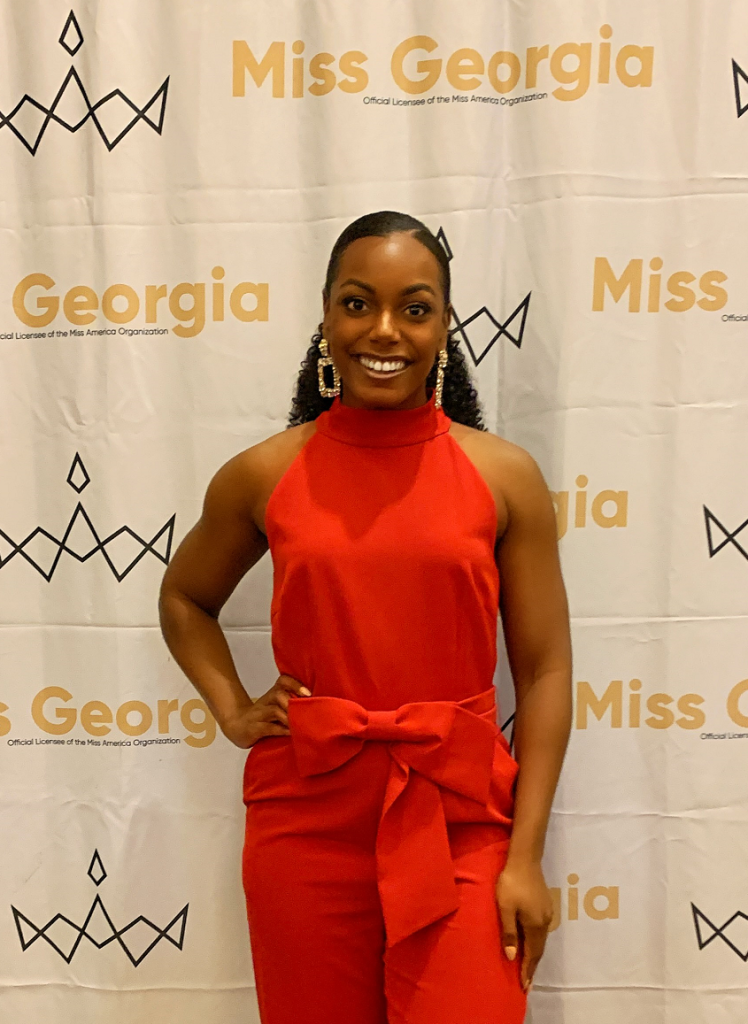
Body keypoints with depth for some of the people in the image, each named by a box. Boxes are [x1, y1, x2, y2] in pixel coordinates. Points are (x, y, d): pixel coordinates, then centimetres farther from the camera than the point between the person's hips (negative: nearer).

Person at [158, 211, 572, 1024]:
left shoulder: (505, 476, -3)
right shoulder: (264, 476, 0)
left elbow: (544, 672, -2)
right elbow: (183, 598, 17)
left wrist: (525, 857, -5)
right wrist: (231, 711, 3)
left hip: (460, 824, -1)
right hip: (306, 822, 1)